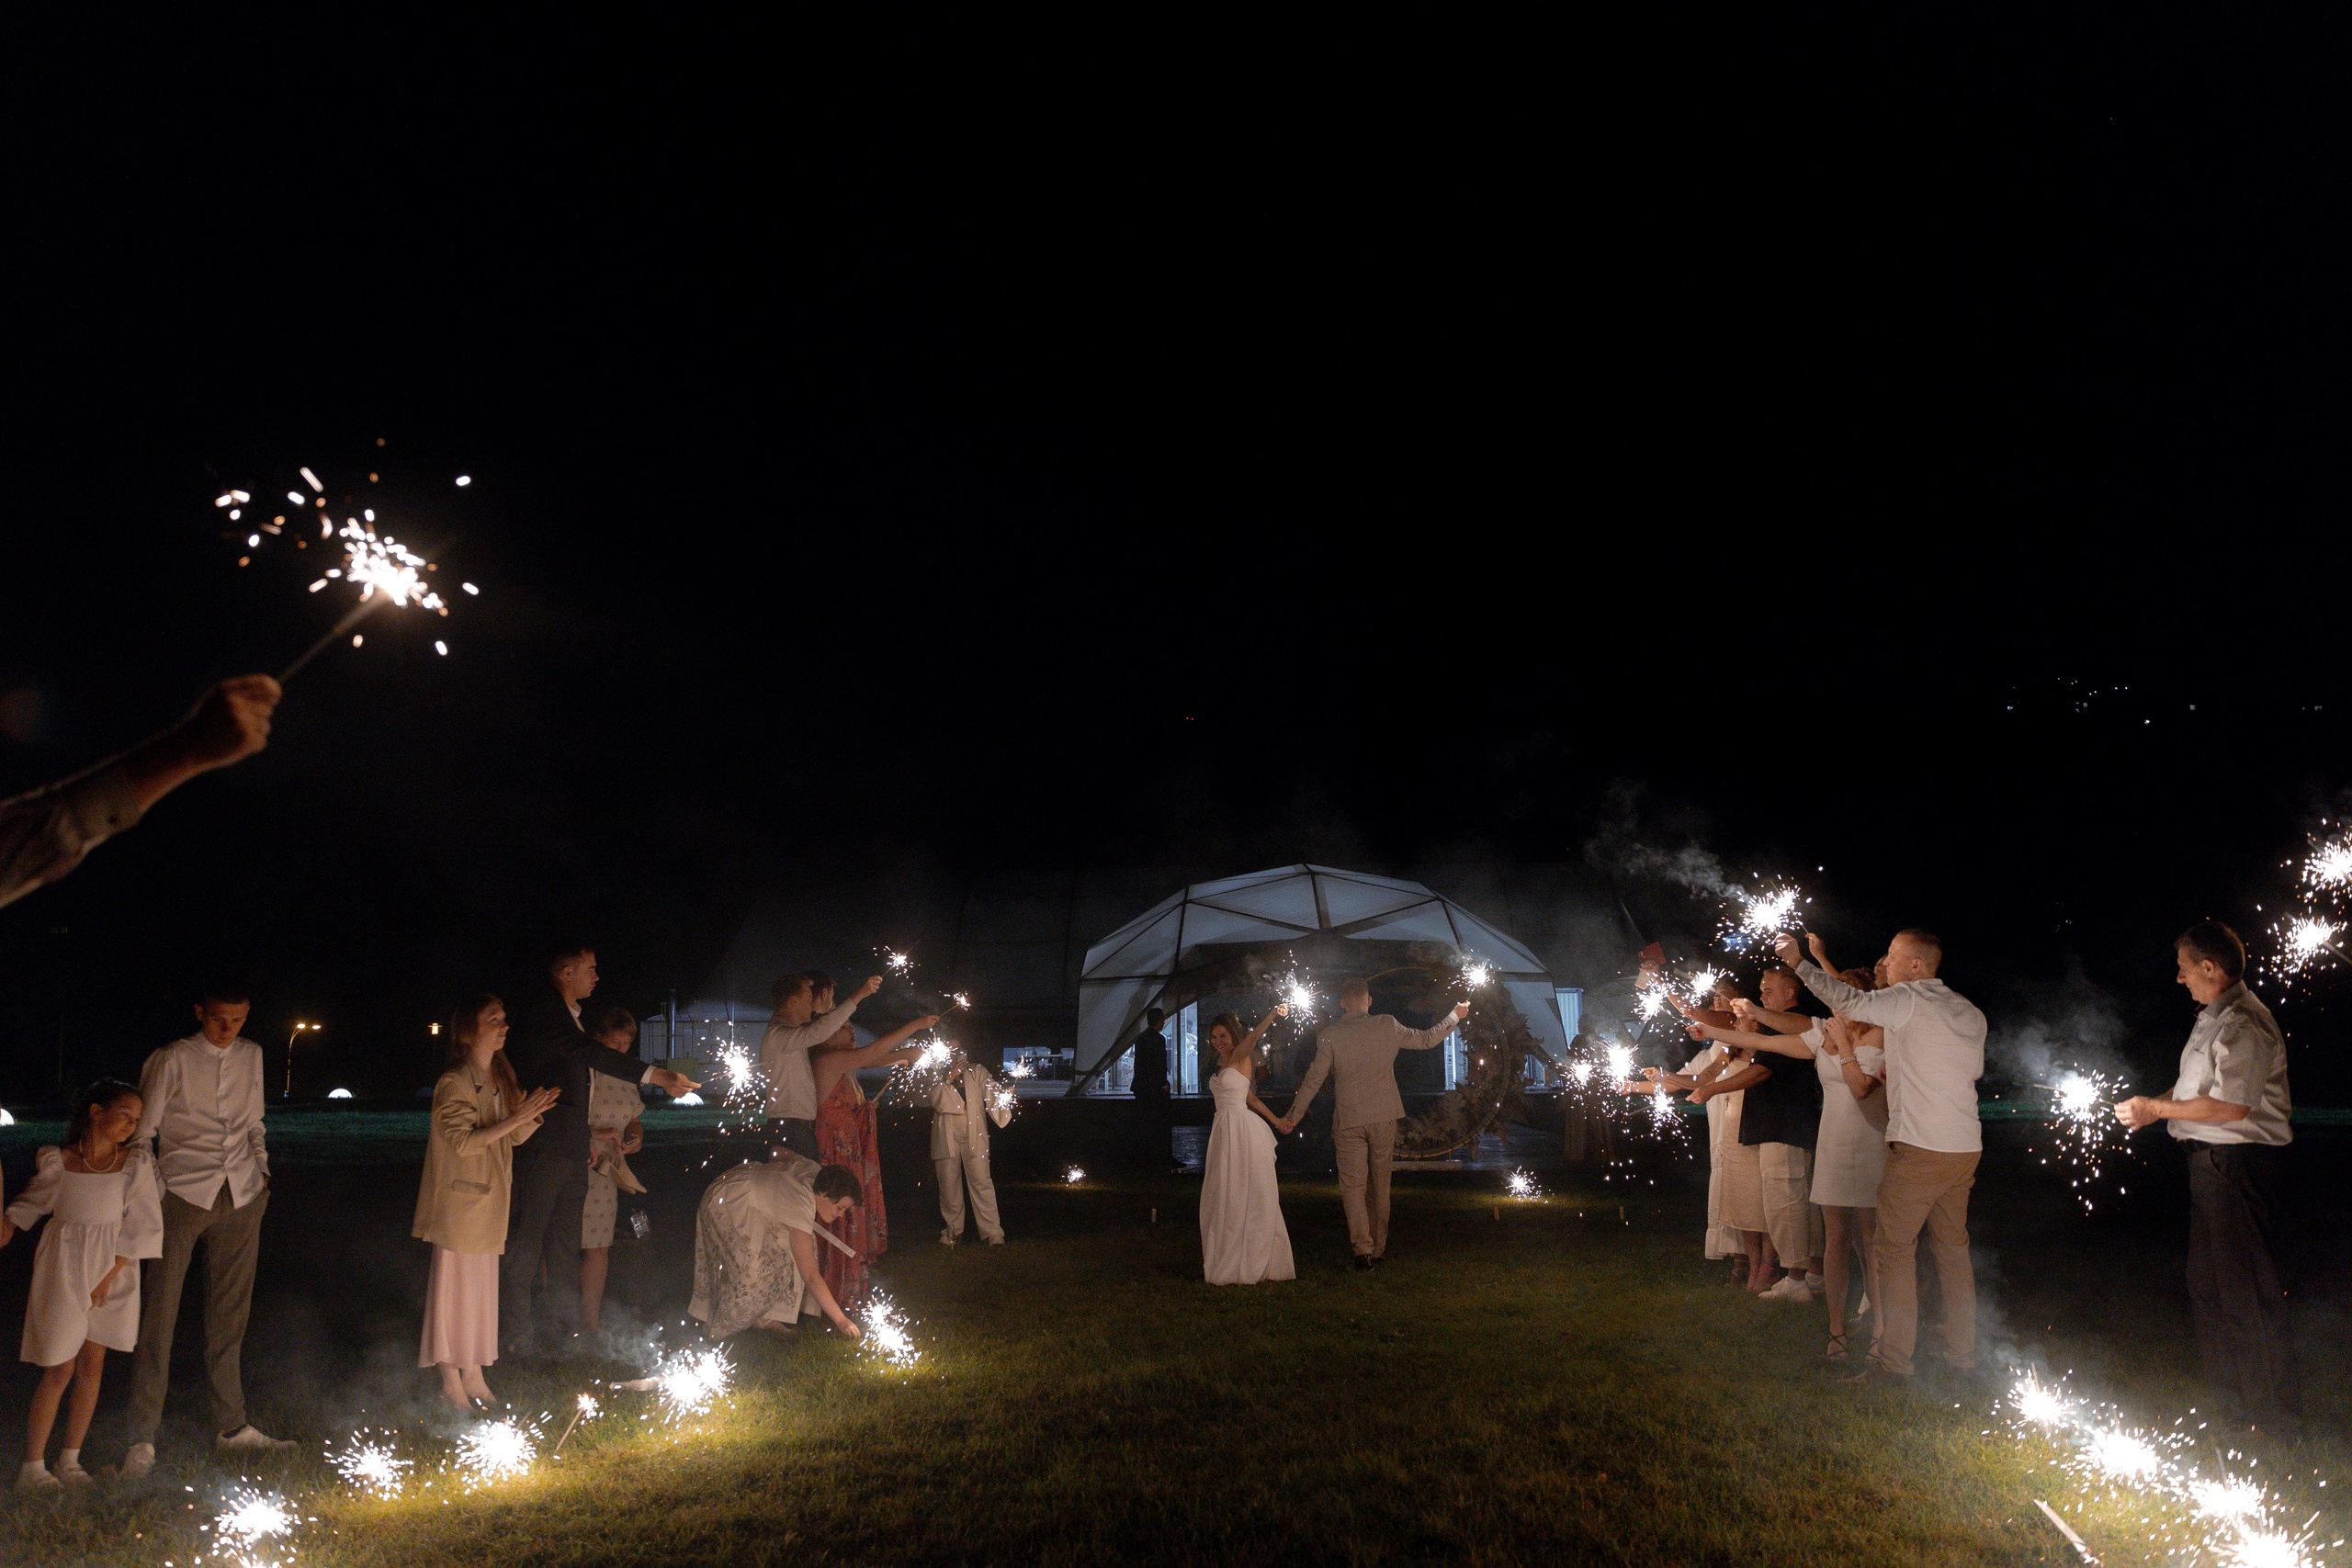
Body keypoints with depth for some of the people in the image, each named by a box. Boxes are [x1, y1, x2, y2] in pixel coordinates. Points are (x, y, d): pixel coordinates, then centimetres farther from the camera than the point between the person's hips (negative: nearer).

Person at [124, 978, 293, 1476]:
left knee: (229, 1314, 10)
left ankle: (231, 1426, 19)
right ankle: (142, 1439, 8)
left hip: (241, 1196, 4)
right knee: (159, 1313, -2)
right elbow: (142, 1130, -2)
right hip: (182, 1193, -4)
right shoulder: (172, 1060, -4)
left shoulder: (251, 1056, 11)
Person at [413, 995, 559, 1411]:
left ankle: (473, 1376, 20)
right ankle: (451, 1381, 10)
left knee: (482, 1284, 12)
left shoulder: (501, 1077, 8)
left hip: (489, 1198, 7)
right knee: (454, 1284, 0)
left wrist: (533, 1114, -9)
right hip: (459, 1198, -7)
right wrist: (515, 1119, -25)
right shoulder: (455, 1082, -15)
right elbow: (463, 1141, -21)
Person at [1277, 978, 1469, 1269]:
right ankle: (1378, 1248, 21)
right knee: (1380, 1186, 14)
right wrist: (1455, 1016, 26)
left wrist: (1293, 1116, 2)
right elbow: (1427, 1039, 10)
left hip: (1348, 1122, -2)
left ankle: (1363, 1248, -10)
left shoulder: (1329, 1035, -7)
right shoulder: (1387, 1027, -1)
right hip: (1384, 1119, 2)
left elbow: (1314, 1079, -7)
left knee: (1353, 1186, 2)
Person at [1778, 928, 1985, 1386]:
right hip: (1966, 1146, 7)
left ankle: (1893, 1362, -3)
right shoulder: (1970, 1013, 13)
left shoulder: (1907, 1000, -9)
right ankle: (1962, 1358, 17)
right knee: (1953, 1248, 14)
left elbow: (1849, 1000, -18)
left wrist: (1800, 961, -9)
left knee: (1896, 1248, -3)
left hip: (1918, 1146, -7)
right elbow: (1974, 1070, 22)